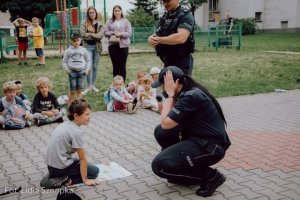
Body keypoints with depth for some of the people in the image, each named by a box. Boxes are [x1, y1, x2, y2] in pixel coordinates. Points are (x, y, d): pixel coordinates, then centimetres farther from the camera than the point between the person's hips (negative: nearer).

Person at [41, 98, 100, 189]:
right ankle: (65, 180, -7)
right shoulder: (77, 132, -20)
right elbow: (83, 158, -14)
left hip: (50, 164, 8)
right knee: (94, 171, 5)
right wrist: (85, 180, -5)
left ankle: (55, 175, 12)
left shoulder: (65, 124, 6)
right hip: (60, 167, -8)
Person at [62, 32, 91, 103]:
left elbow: (88, 60, 12)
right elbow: (64, 61, 6)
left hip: (81, 71, 1)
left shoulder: (83, 50, 7)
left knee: (79, 90, 4)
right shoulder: (68, 51, 2)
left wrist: (87, 69, 2)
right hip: (72, 71, -1)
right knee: (72, 90, 1)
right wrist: (66, 69, -5)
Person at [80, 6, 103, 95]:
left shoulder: (99, 24, 6)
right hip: (88, 46, -2)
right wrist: (95, 36, -9)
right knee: (89, 66, -9)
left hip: (97, 46, 2)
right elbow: (83, 34, -10)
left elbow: (101, 35, -7)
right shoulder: (84, 23, 2)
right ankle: (89, 86, -4)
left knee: (95, 67, 8)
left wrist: (90, 34, -10)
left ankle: (93, 85, 18)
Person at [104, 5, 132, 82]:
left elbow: (129, 33, -2)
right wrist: (112, 33, -13)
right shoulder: (109, 22, 9)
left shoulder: (126, 21, 7)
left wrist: (121, 34, -17)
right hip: (112, 45, 1)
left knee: (122, 65, 2)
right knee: (115, 65, 4)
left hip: (123, 45, -1)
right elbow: (105, 32, 5)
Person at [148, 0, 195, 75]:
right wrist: (151, 39, -11)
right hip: (167, 63, 8)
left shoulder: (185, 15, -10)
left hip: (182, 63, -8)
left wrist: (159, 39, -16)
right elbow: (155, 36, 14)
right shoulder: (164, 17, 14)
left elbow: (181, 38, -26)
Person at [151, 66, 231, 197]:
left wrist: (170, 95, -13)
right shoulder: (187, 92, 9)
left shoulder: (191, 96, -21)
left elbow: (166, 123, -20)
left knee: (159, 165, -12)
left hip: (211, 147, -10)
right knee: (161, 132, 10)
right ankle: (182, 170, 16)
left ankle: (210, 176, -2)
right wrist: (171, 95, 3)